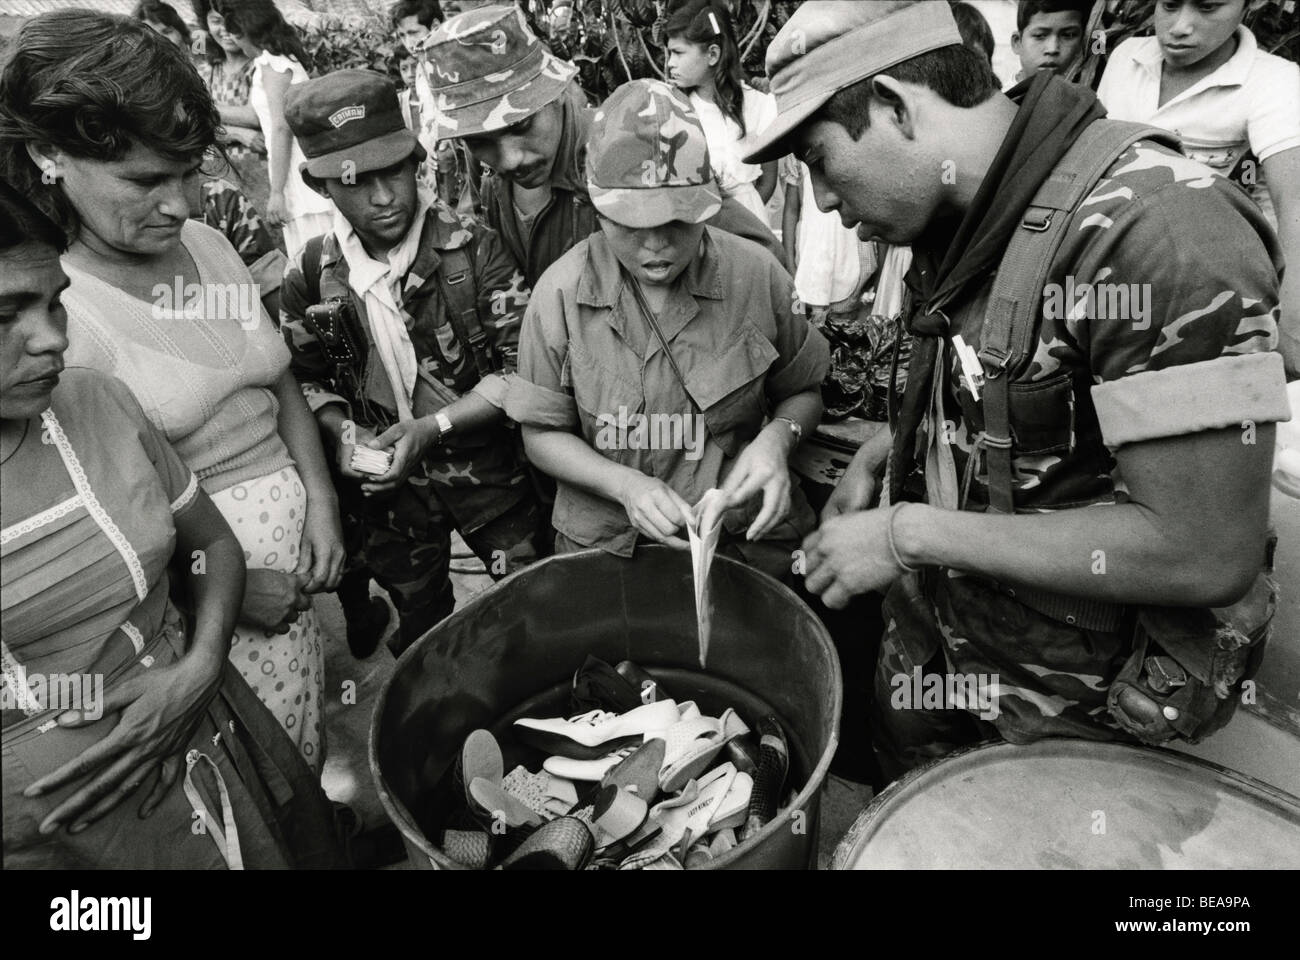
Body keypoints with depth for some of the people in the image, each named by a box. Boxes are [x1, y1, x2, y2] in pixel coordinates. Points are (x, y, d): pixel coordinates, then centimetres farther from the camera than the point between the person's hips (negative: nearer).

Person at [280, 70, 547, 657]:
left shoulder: (473, 249, -15)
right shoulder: (310, 275, -5)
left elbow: (523, 367, -15)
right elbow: (305, 378, 8)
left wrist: (432, 427, -22)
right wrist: (342, 428, -12)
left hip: (489, 470, -2)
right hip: (385, 485, 3)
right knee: (420, 635, 23)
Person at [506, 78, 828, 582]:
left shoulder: (756, 275, -8)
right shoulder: (560, 293, -10)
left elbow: (803, 392, 7)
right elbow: (543, 434, -3)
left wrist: (776, 437, -15)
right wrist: (625, 485, -19)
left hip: (747, 540, 1)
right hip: (608, 547, 0)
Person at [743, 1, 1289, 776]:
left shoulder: (1150, 226, -28)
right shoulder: (966, 223, -1)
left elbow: (1206, 555, -29)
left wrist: (912, 532, -25)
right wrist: (884, 456, -1)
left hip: (1071, 715, -7)